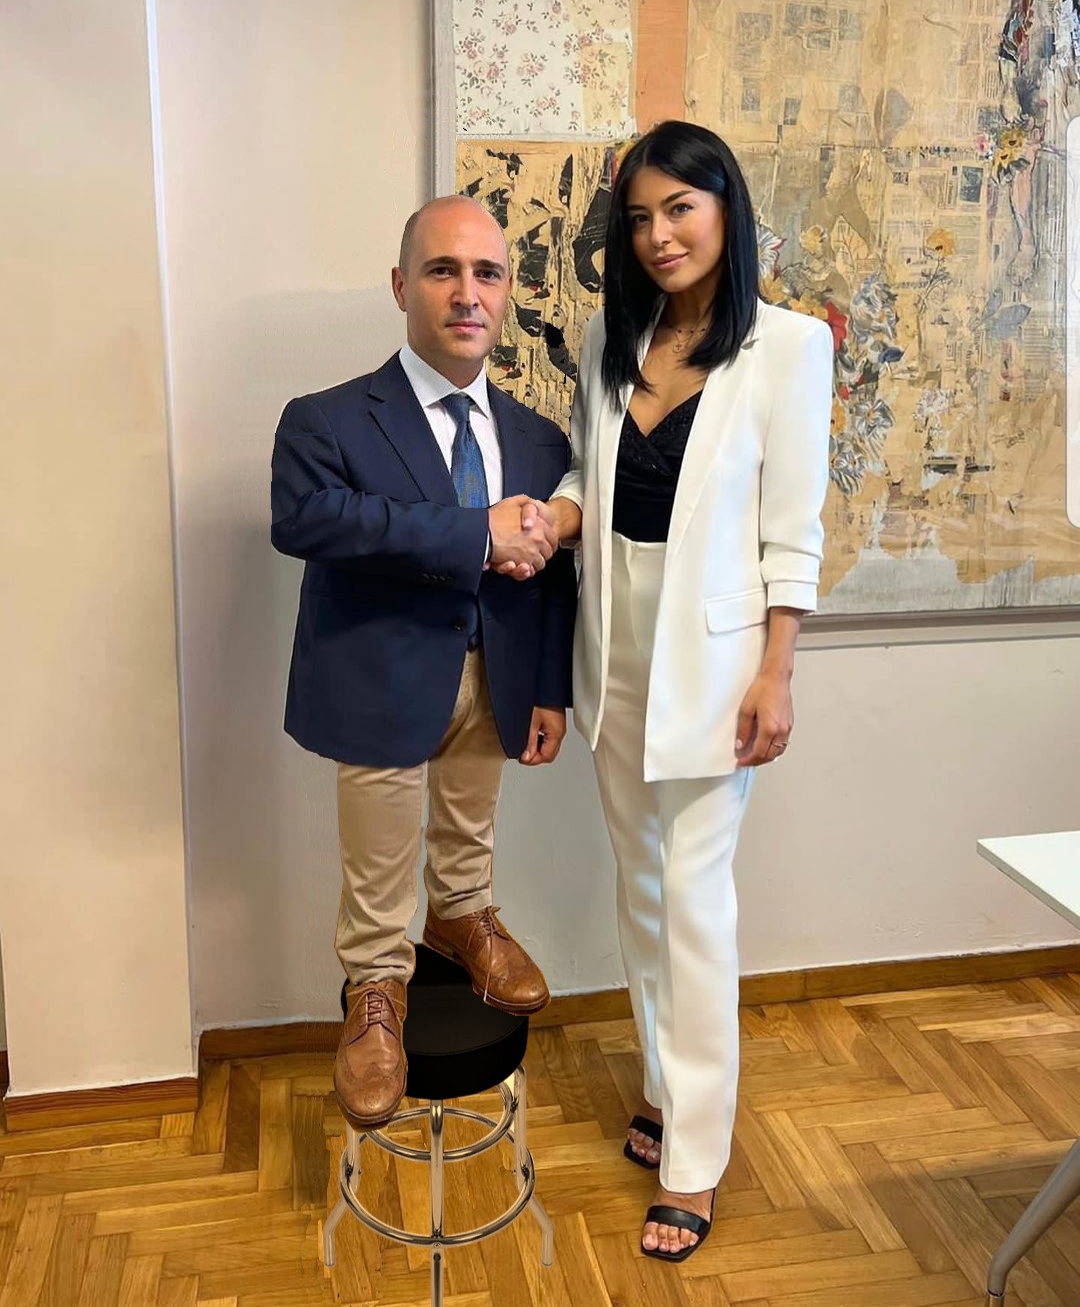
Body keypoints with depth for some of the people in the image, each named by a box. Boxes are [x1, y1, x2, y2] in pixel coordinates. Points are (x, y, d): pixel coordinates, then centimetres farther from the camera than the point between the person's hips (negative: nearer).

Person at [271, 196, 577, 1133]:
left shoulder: (537, 440, 1)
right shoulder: (327, 422, -14)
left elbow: (552, 571, 6)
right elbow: (303, 519, -34)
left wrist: (550, 690, 3)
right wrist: (478, 536, -35)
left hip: (493, 683, 4)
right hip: (384, 683, -4)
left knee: (469, 834, 26)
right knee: (378, 869, 12)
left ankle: (463, 918, 55)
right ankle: (376, 992, 37)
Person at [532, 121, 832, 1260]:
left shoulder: (787, 345, -8)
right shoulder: (609, 340, 6)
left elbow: (791, 531, -9)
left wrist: (775, 675, -12)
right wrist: (552, 514, -10)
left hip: (708, 653, -5)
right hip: (614, 642, 6)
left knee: (694, 893, -1)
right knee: (639, 880, 15)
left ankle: (693, 1162, 14)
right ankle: (669, 1088, 35)